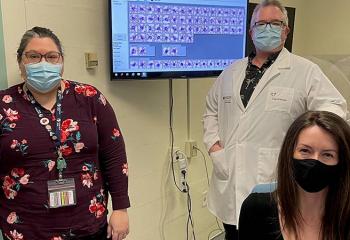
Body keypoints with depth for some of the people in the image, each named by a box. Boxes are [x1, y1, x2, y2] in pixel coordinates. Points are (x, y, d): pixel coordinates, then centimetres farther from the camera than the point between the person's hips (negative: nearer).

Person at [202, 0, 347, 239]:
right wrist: (214, 145, 6)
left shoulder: (305, 71, -1)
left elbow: (334, 105, -8)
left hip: (274, 183, -4)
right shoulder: (231, 72, 13)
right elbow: (211, 111, 20)